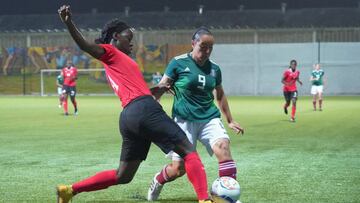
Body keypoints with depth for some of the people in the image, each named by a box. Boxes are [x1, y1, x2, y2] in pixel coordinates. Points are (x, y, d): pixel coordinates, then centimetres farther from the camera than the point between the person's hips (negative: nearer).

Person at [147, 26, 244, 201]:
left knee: (223, 147, -25)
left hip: (209, 118, 3)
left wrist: (230, 121, 25)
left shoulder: (214, 68, 8)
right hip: (184, 120, -3)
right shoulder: (179, 63, -5)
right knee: (179, 168, -2)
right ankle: (157, 181, 33)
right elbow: (161, 88, -4)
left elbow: (220, 95, 22)